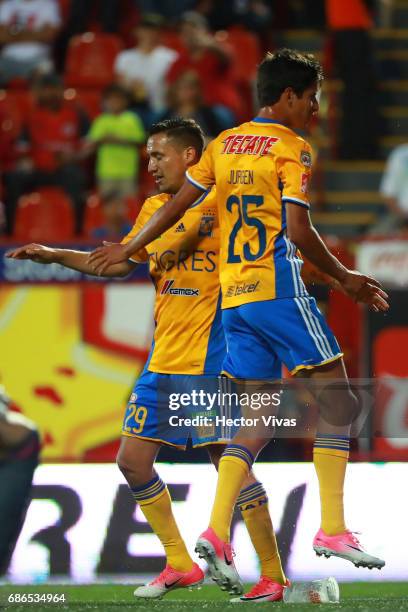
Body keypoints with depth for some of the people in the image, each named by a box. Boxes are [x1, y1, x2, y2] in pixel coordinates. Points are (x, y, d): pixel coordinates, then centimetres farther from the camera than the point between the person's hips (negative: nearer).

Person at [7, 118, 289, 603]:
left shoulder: (219, 203, -7)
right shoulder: (155, 208, 14)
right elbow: (122, 263, 25)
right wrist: (56, 256, 20)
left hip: (210, 360, -8)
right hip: (163, 359, 8)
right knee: (132, 459, 5)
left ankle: (273, 576, -3)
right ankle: (180, 564, 16)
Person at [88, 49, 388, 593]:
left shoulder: (224, 144, 15)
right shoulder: (291, 148, -5)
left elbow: (177, 205, 17)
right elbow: (299, 231, -12)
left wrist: (128, 249, 28)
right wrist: (344, 278, -1)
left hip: (233, 296, 7)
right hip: (278, 289, -7)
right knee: (337, 399, -1)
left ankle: (216, 533, -6)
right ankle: (332, 529, -9)